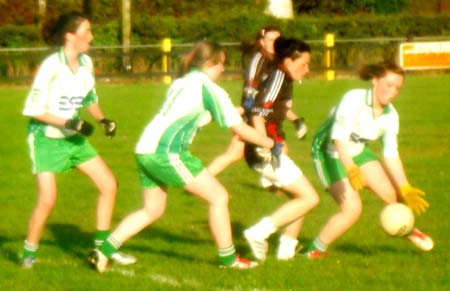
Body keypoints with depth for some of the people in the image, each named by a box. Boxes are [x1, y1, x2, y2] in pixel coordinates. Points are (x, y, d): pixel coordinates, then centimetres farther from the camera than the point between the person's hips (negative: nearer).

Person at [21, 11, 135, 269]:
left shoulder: (86, 63, -1)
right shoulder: (51, 66, -22)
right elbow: (34, 109, -19)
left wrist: (102, 119, -2)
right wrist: (68, 123, -25)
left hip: (73, 138, 7)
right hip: (45, 138, -7)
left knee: (109, 184, 2)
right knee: (48, 199, -17)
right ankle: (29, 253, 4)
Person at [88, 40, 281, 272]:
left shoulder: (180, 82, 21)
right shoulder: (209, 89, -2)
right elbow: (240, 129, 0)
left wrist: (235, 110, 45)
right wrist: (270, 144, 13)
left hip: (145, 151, 8)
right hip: (167, 152, -8)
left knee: (152, 210, 19)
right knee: (219, 197, 3)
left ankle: (103, 252, 9)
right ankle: (228, 259, 9)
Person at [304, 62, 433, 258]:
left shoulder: (390, 115, -8)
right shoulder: (354, 99, -30)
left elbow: (391, 155, -2)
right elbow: (339, 136, -39)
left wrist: (405, 189, -7)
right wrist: (351, 169, -52)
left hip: (357, 151, 6)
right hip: (329, 153, -6)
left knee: (392, 192, -7)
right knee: (352, 208, -19)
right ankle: (315, 250, 0)